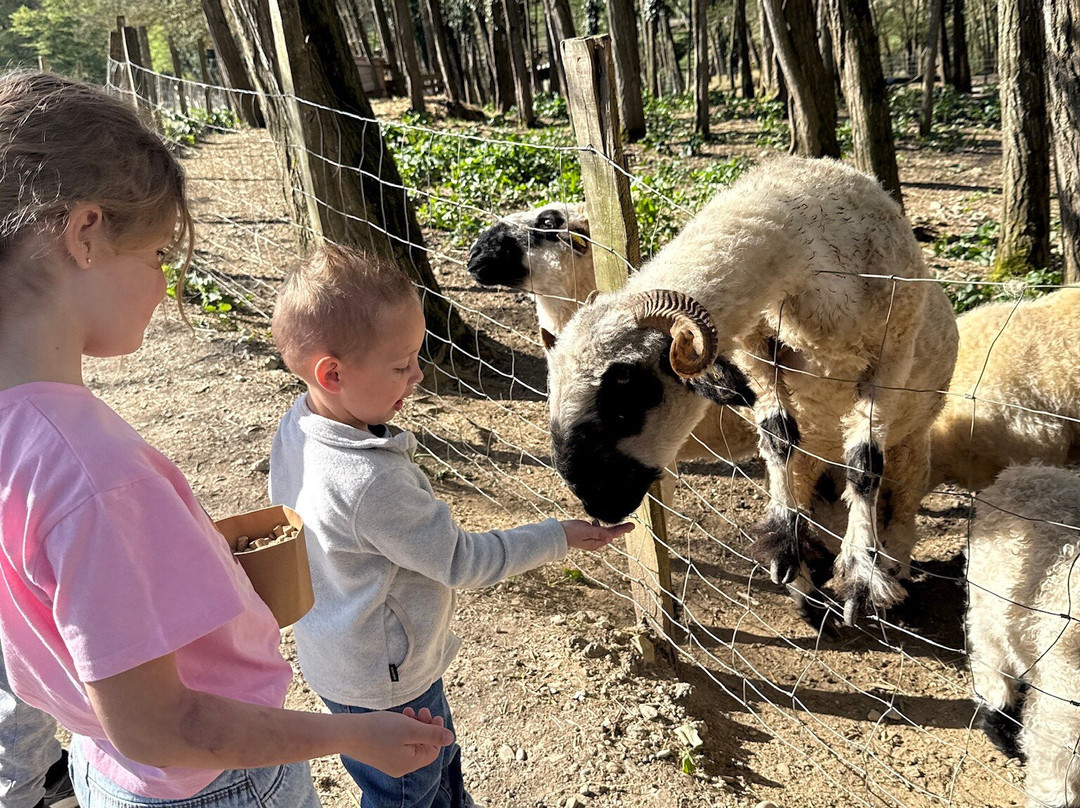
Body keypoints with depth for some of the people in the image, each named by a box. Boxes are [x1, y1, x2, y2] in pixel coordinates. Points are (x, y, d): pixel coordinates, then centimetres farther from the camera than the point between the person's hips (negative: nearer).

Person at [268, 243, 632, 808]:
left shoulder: (297, 426, -10)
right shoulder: (372, 482, -38)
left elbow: (285, 511, 7)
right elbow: (461, 561, -27)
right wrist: (560, 539, -16)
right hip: (385, 683, -8)